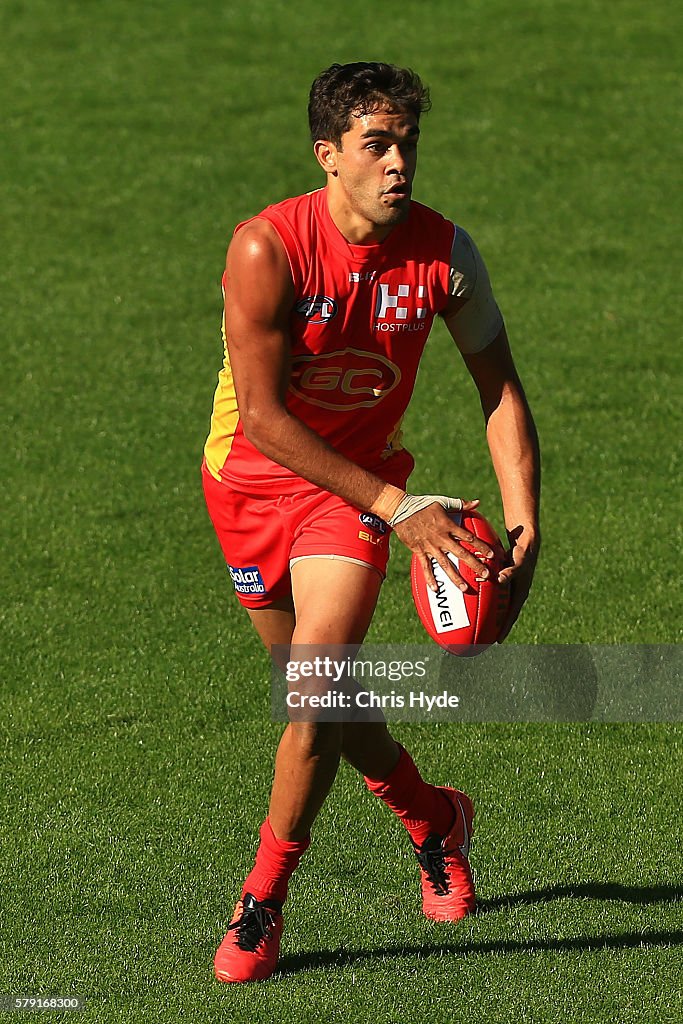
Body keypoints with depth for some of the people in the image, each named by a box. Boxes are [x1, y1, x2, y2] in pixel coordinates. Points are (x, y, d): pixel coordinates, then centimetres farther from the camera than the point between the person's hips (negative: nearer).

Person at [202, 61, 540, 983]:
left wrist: (524, 525, -15)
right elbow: (261, 415, -25)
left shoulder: (445, 252, -16)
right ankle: (431, 818, 41)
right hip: (253, 477, 0)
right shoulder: (267, 249, -25)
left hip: (358, 477, 0)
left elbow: (500, 388, -4)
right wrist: (397, 509, -28)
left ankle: (262, 905, -2)